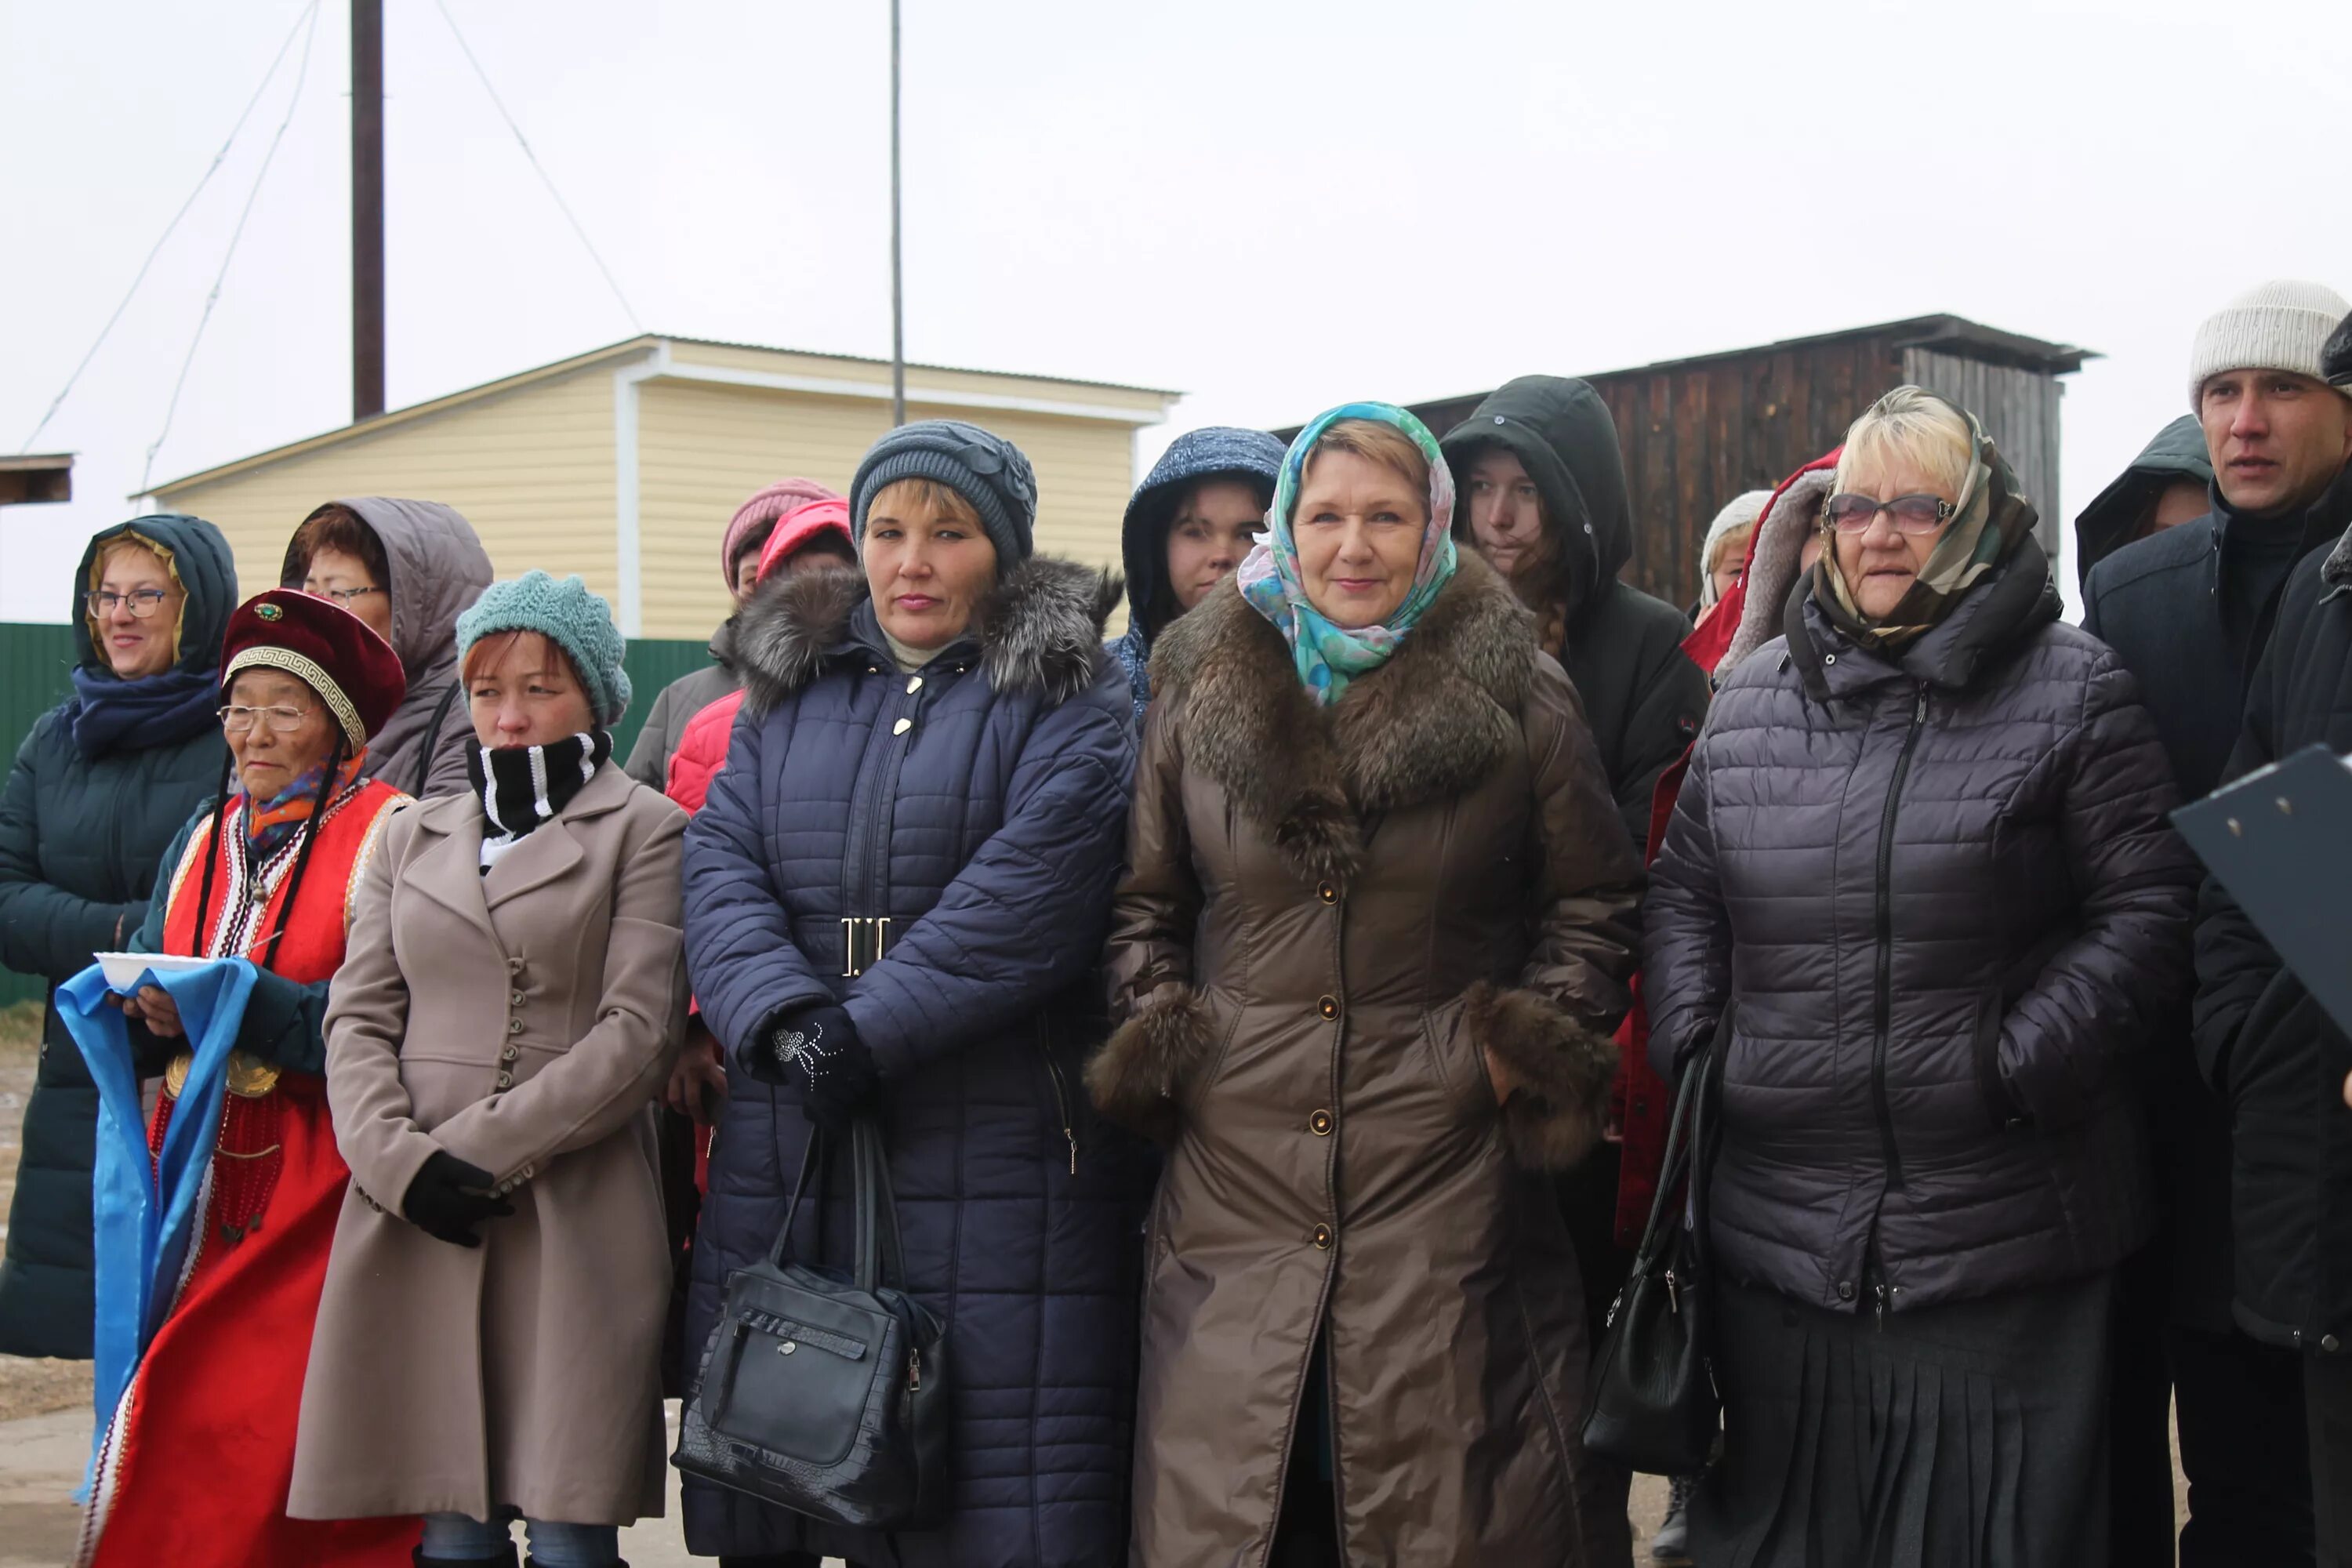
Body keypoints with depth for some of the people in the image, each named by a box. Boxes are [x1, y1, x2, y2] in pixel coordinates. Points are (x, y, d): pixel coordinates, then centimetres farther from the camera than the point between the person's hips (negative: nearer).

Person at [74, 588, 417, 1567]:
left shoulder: (388, 834, -4)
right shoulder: (205, 837, 17)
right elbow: (135, 1012, 15)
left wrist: (248, 1001, -18)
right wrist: (152, 1013, -7)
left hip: (317, 1185, -5)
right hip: (197, 1184, 5)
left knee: (273, 1436, -8)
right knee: (177, 1435, 1)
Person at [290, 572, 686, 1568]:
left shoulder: (645, 831, 5)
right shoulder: (413, 837, 19)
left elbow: (639, 1033, -5)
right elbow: (358, 1019, 11)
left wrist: (476, 1148, -11)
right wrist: (400, 1158, -7)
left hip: (574, 1217, -3)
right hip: (412, 1221, 4)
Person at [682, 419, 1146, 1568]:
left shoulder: (1071, 699, 1)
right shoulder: (785, 691, 16)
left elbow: (1026, 894, -13)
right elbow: (721, 869, 4)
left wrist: (866, 1030, -19)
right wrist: (783, 1018, -14)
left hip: (997, 1160, -4)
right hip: (786, 1159, 5)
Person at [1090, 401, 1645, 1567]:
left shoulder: (1517, 694, 0)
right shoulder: (1200, 690, 6)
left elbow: (1593, 901, 7)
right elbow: (1144, 900, 16)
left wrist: (1535, 1040, -5)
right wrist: (1153, 1040, 3)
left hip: (1445, 1184, -2)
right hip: (1234, 1182, 2)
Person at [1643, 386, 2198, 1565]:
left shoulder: (2072, 692, -2)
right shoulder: (1750, 697, 11)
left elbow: (2145, 906, -4)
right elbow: (1683, 892, 17)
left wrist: (2018, 1066, -13)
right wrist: (1692, 1042, 2)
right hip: (1778, 1227, 4)